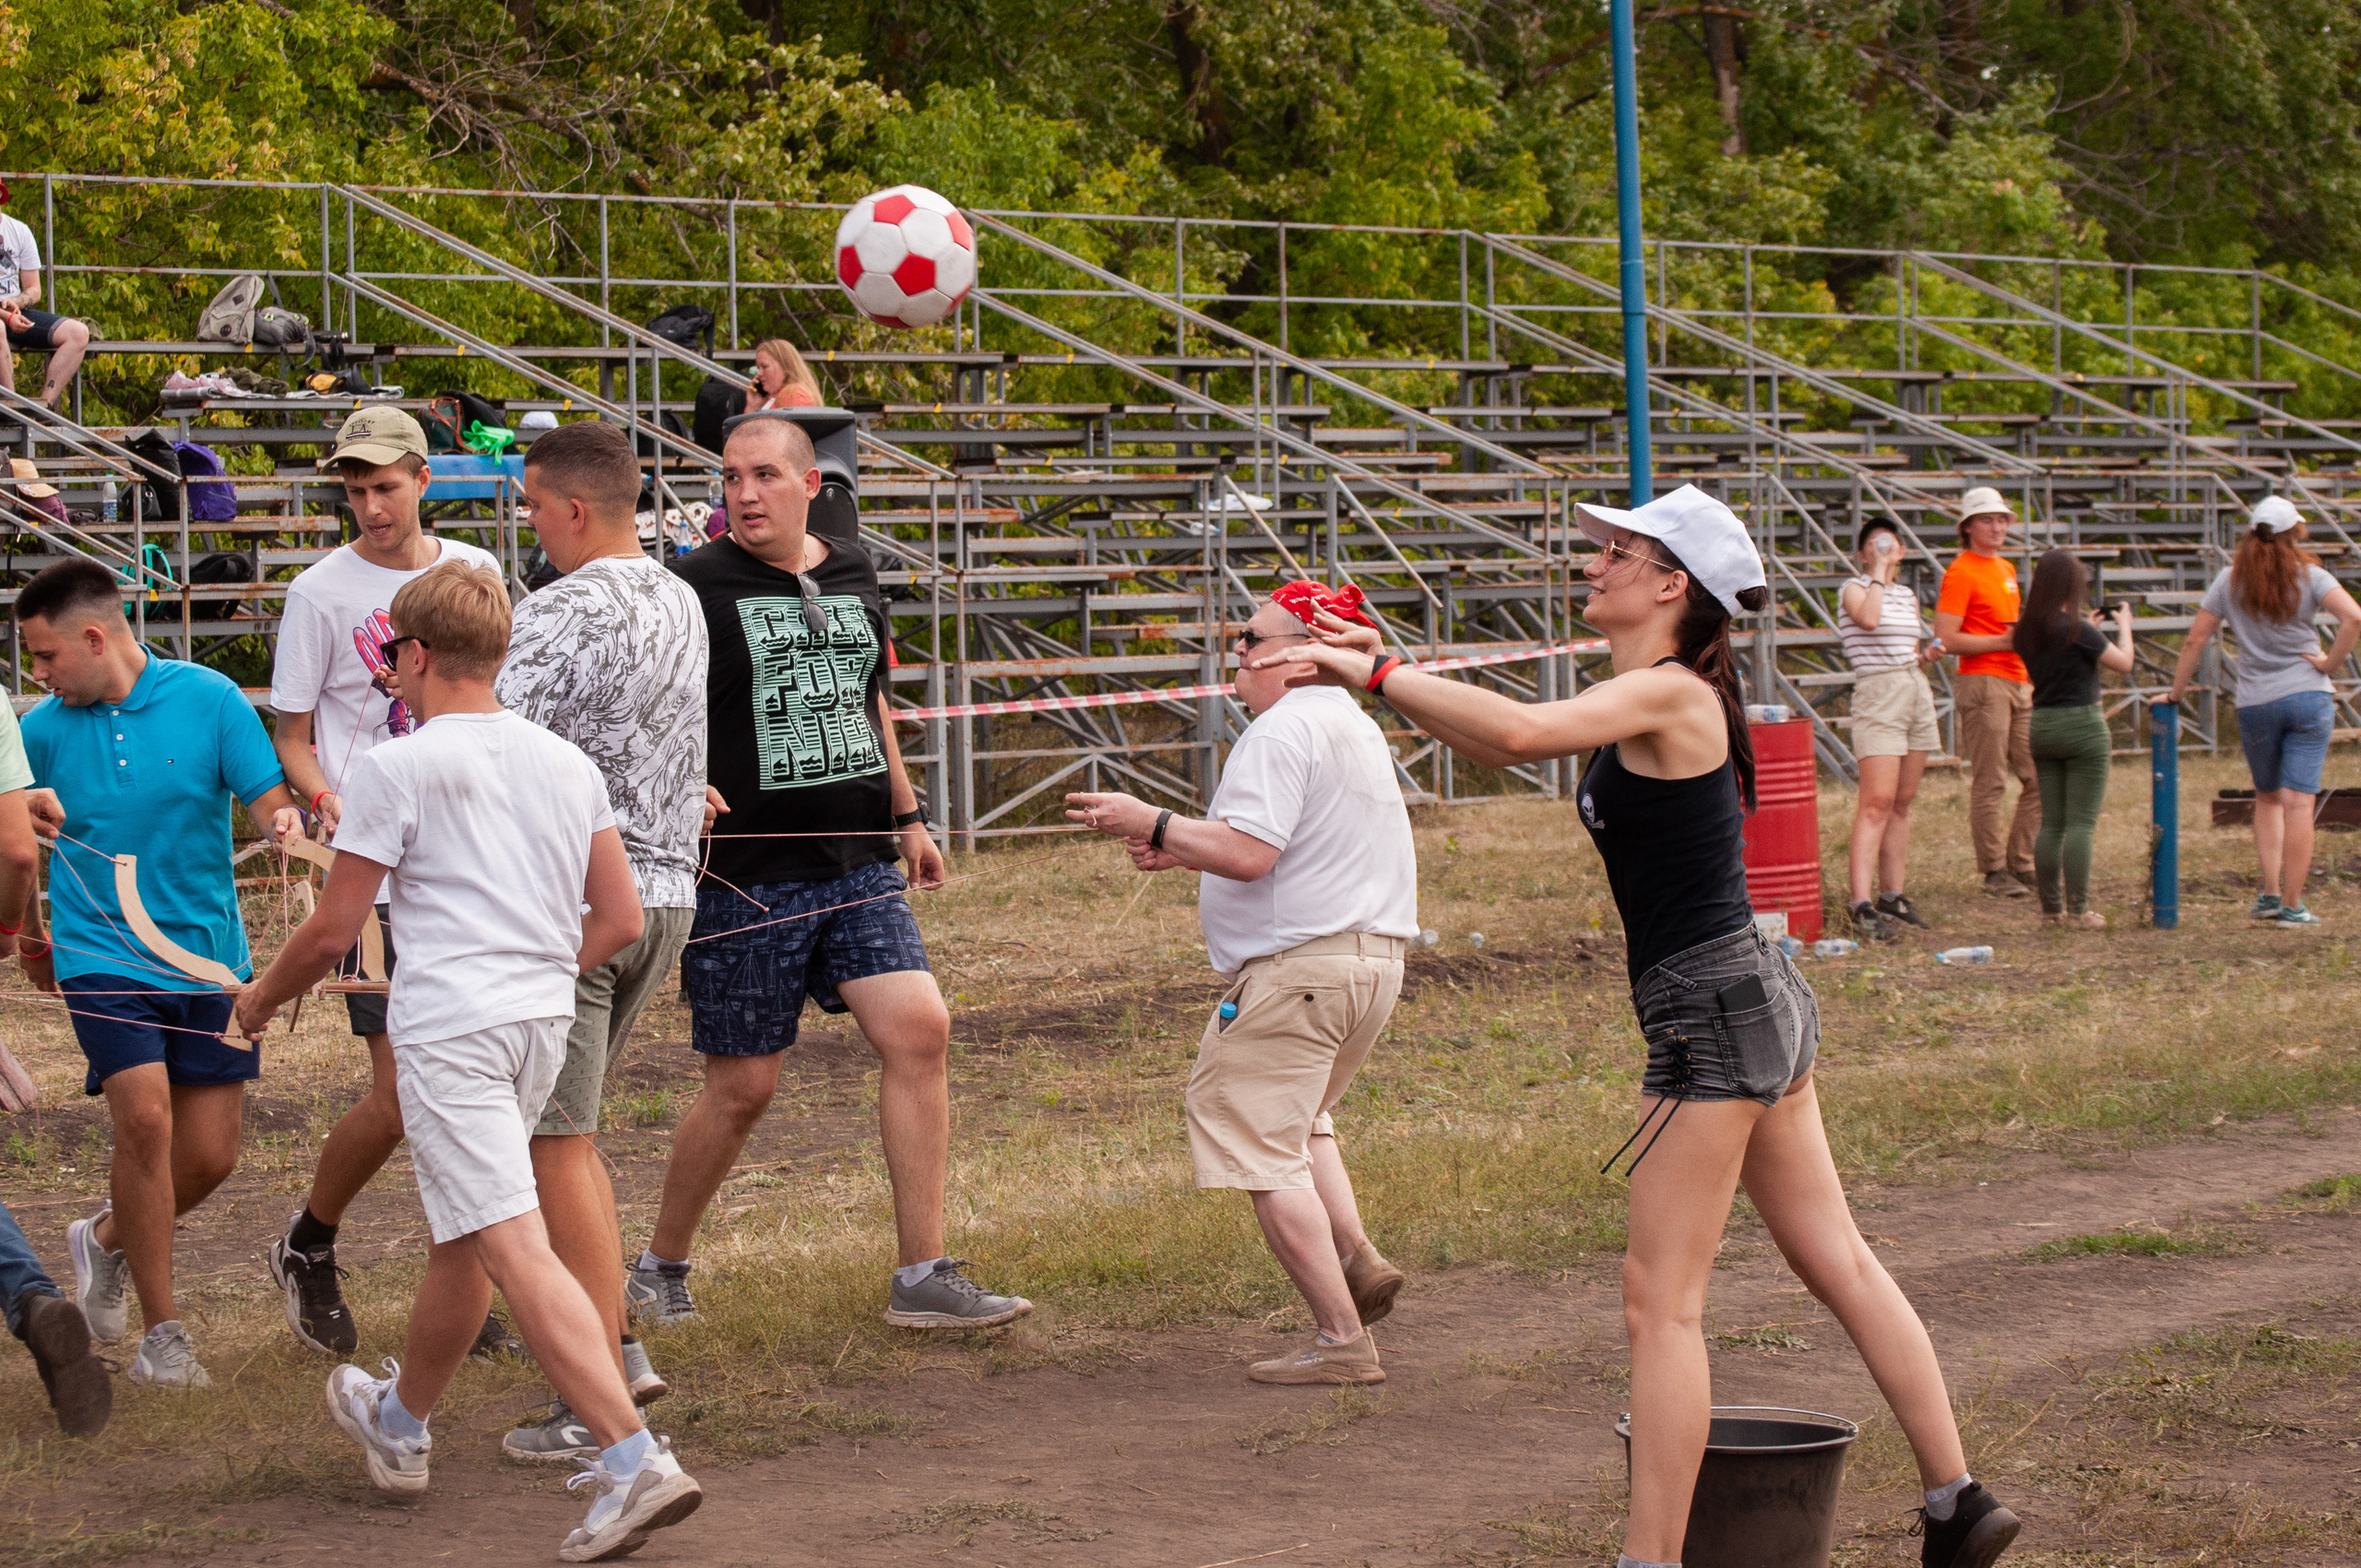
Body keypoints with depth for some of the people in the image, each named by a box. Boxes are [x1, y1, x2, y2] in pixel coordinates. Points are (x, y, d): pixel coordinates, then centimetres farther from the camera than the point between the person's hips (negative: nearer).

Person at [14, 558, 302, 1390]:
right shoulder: (42, 730, 0)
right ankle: (162, 1331, -8)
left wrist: (288, 821, -27)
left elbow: (271, 803, -6)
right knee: (146, 1115, -20)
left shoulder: (208, 698, -4)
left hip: (208, 953, 1)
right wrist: (28, 930, 21)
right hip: (101, 955, -1)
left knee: (210, 1154, 2)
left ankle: (107, 1241, 34)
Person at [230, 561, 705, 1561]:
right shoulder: (565, 764, 11)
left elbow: (333, 932, -5)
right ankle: (400, 1423, 42)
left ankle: (633, 1459, -25)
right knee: (461, 1237, 23)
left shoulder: (396, 769, -7)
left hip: (449, 1027, -7)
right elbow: (620, 921, 10)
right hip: (543, 1022, 8)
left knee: (515, 1249, -13)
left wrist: (260, 998, 13)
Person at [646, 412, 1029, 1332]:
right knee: (743, 1085, 1)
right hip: (745, 876, -5)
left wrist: (906, 815, 27)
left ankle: (923, 1279, -4)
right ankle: (660, 1270, 23)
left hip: (857, 869, 5)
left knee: (919, 1030, -10)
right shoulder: (695, 589, -7)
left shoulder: (852, 577, 11)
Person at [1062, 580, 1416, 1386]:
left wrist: (1154, 825, -13)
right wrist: (1181, 849, 17)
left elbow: (1248, 853, -24)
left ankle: (1341, 1340, -11)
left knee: (1263, 1150, -6)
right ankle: (1357, 1260, 11)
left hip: (1298, 965, -11)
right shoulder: (1355, 727, 19)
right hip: (1373, 956, 11)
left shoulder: (1284, 730, -15)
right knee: (1298, 1118, 30)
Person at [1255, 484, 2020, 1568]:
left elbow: (1522, 732, -32)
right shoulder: (1642, 704, 14)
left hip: (1715, 1011, -10)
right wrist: (1380, 673, 7)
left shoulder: (1668, 693, -15)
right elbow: (1501, 748, 19)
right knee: (1837, 1264, 15)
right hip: (1755, 1003, 10)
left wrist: (1373, 671, -25)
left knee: (1660, 1301, -6)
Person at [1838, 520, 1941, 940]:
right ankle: (1863, 907, -20)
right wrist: (1879, 572, -14)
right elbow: (1868, 619, -25)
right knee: (1876, 803, -15)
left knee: (1903, 803, 7)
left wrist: (1927, 656, 4)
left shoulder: (1908, 596, 18)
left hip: (1917, 692, 7)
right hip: (1877, 696, -7)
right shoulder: (1854, 589, -2)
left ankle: (1892, 897, 12)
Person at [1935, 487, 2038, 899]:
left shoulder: (2007, 570, 22)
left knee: (2039, 778, 5)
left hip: (2019, 682, 9)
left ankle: (2021, 864, 13)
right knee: (1990, 783, -6)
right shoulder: (1961, 572, -6)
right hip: (1982, 681, -9)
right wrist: (2003, 641, -17)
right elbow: (1947, 640, -14)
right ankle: (1994, 870, -1)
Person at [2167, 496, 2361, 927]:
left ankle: (2270, 893, 9)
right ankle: (2292, 905, -4)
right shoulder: (2310, 577, -4)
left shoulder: (2230, 580, 1)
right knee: (2298, 801, -2)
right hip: (2308, 698, -2)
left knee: (2268, 798, 19)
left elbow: (2194, 640, 1)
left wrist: (2175, 693, 11)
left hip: (2255, 705, 2)